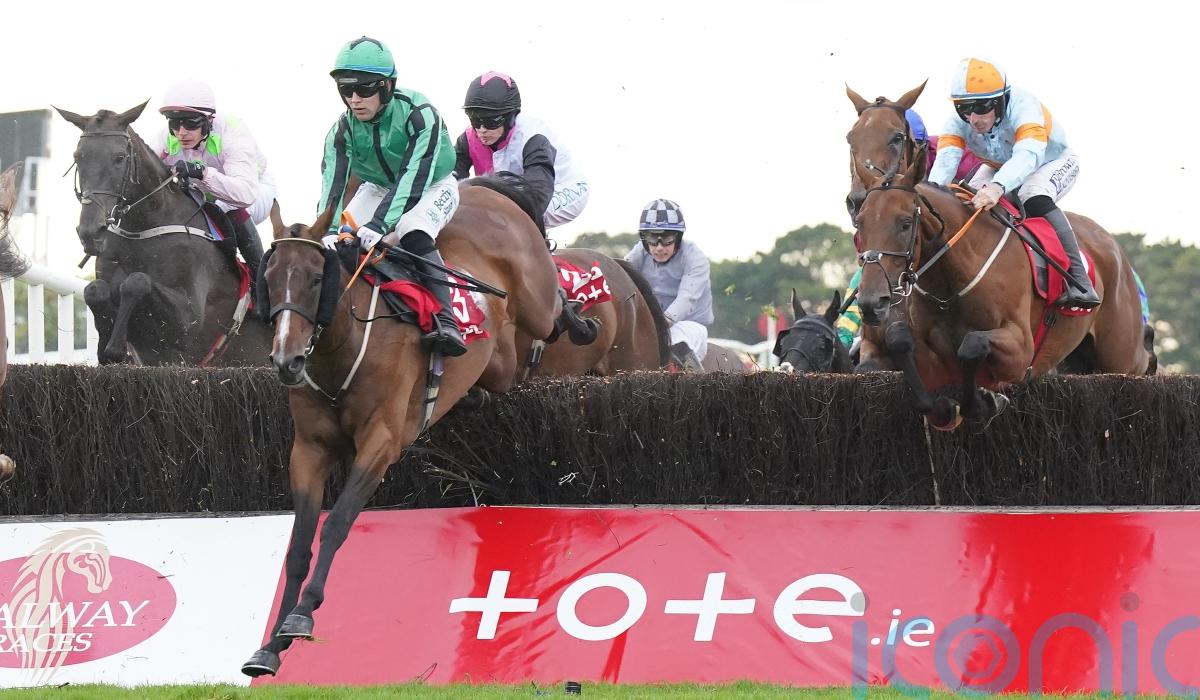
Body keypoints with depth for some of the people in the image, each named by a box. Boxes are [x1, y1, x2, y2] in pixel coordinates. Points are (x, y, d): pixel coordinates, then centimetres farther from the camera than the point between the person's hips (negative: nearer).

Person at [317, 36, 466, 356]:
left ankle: (445, 320, -42)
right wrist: (329, 231, -47)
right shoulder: (344, 128, -17)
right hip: (378, 188, 6)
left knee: (413, 233, -36)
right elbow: (333, 181, -28)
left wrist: (379, 225, -52)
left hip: (434, 187, -5)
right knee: (339, 241, -18)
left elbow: (413, 178, -40)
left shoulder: (419, 114, -32)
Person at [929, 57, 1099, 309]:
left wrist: (997, 187, -77)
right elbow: (946, 157, -40)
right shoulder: (958, 122, -24)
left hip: (1053, 162, -6)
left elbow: (1028, 155, -58)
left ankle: (1078, 278, -36)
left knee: (1034, 199, -36)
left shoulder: (1023, 107, -40)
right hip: (999, 167, 6)